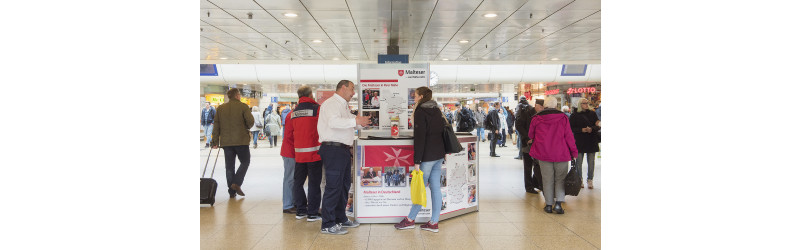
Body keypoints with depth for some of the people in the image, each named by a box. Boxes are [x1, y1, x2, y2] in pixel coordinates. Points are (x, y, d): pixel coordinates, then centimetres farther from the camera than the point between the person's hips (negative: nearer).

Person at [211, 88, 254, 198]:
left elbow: (216, 126, 7)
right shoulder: (243, 106, -6)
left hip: (226, 142, 4)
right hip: (241, 140, -4)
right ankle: (236, 183, -6)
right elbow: (250, 121, -13)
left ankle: (232, 191, 10)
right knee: (245, 162, 10)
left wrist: (215, 141, 9)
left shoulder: (220, 108, 7)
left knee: (229, 166, 9)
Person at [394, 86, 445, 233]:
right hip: (439, 154, 8)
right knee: (435, 188, 7)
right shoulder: (437, 111, 13)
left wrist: (417, 161, -16)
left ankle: (410, 220, 14)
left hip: (428, 156, -8)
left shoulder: (420, 112, -11)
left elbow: (420, 138, -17)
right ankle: (434, 223, 11)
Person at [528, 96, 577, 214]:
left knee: (547, 180, 9)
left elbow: (530, 135, 11)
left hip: (543, 154, 1)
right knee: (560, 179, 9)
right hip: (561, 154, -1)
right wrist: (574, 152, 4)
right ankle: (558, 203, -3)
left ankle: (549, 205, 12)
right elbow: (569, 136, -4)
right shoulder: (563, 118, -4)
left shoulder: (536, 118, -1)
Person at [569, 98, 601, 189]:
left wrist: (591, 129, -16)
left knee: (591, 162, 3)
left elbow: (598, 126, 4)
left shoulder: (592, 113, 7)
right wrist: (582, 130, -16)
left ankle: (590, 180, 14)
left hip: (592, 141, 2)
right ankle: (580, 180, 16)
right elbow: (571, 128, -2)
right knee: (579, 162, 3)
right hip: (579, 142, -1)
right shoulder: (574, 115, 1)